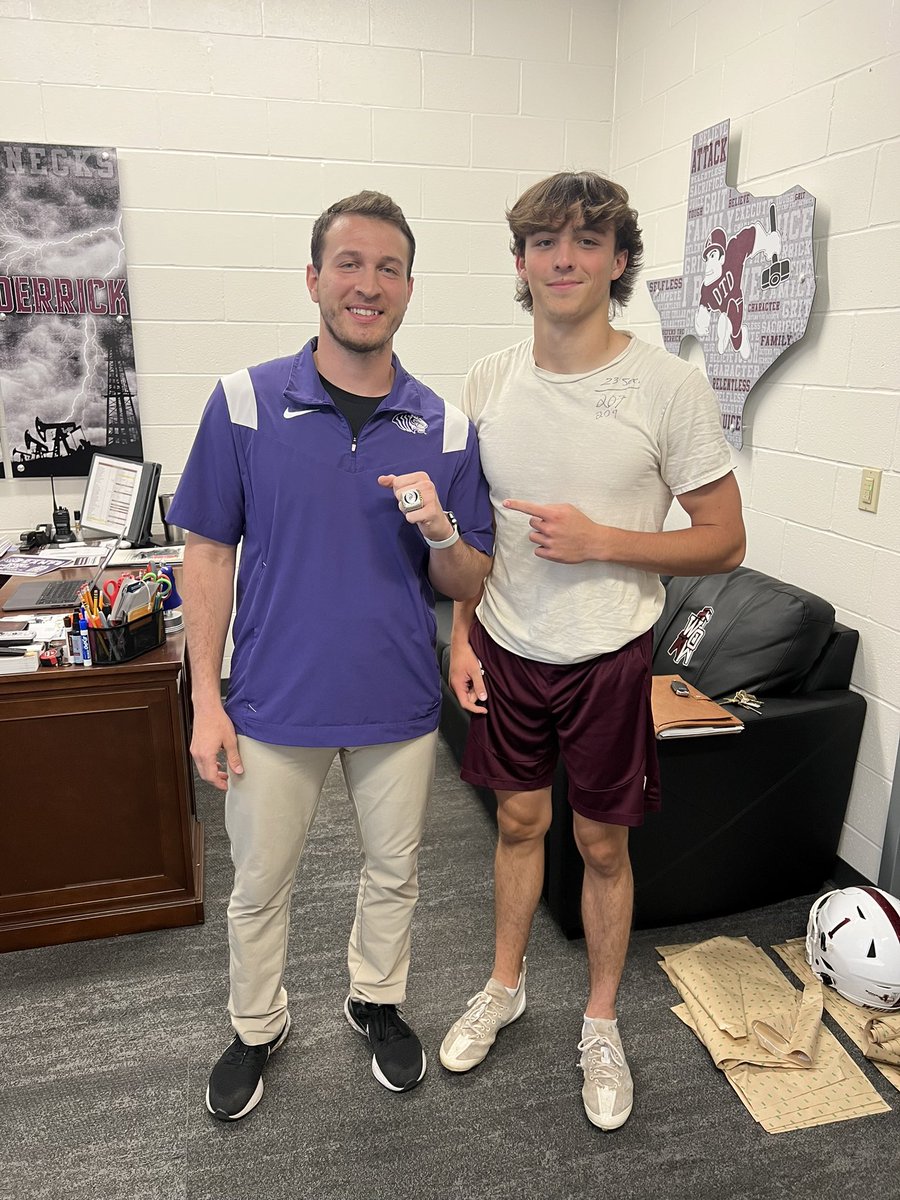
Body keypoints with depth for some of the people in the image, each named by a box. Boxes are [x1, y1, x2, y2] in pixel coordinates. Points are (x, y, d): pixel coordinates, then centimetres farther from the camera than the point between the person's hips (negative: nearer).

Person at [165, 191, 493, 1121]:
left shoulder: (445, 428, -4)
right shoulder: (245, 402, -8)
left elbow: (468, 584, 1)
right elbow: (209, 553, -4)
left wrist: (440, 532, -22)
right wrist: (206, 701, -7)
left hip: (399, 703, 2)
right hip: (273, 703, -1)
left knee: (393, 872, 20)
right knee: (258, 887, 16)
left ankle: (377, 1000, 48)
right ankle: (256, 1028, 44)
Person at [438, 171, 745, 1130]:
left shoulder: (669, 387, -13)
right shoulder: (488, 381, 0)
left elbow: (723, 541, -9)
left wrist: (601, 540, -22)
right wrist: (462, 634, 1)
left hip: (607, 657, -3)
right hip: (506, 651, 3)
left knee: (602, 844, 12)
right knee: (517, 822, 19)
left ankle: (601, 1024, 37)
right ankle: (504, 987, 43)